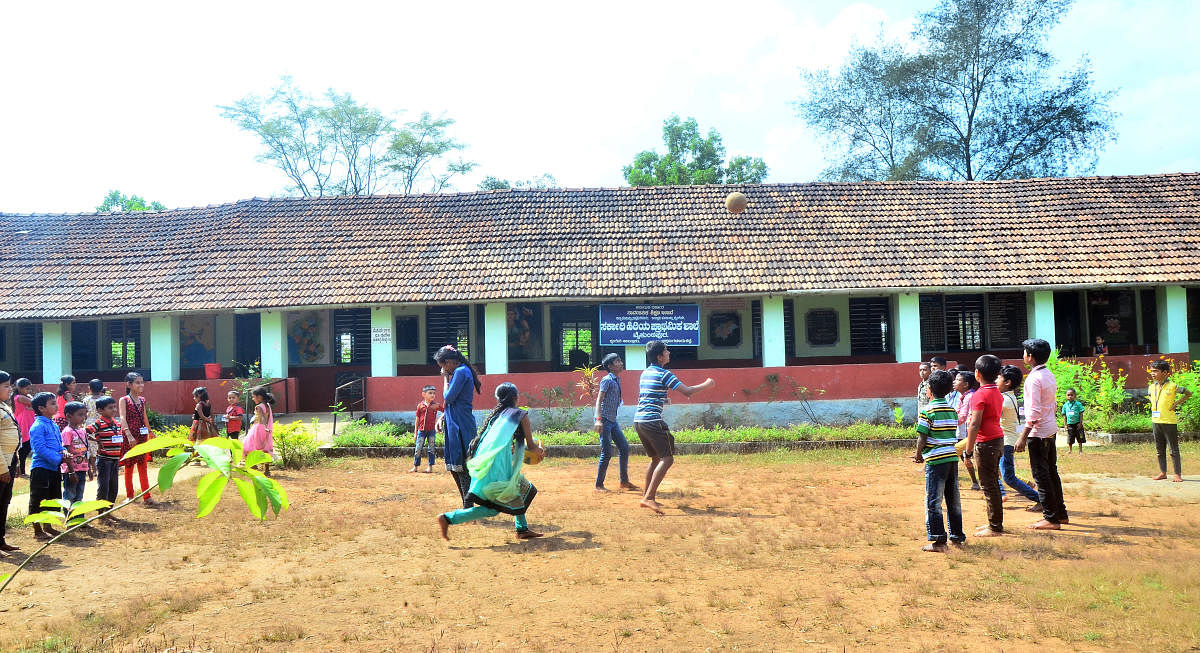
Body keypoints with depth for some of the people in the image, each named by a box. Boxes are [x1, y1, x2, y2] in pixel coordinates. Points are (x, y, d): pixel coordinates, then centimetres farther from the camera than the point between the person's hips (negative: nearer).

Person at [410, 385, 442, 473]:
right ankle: (415, 467, 12)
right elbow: (417, 420, 7)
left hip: (431, 430, 0)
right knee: (418, 449, 2)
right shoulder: (420, 406, 1)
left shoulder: (436, 405, 0)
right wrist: (415, 432, 7)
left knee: (431, 449, 3)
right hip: (421, 430, 0)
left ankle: (430, 467, 10)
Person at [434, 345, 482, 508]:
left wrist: (445, 378, -2)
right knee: (454, 467, 13)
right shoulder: (461, 371, 17)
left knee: (461, 466, -7)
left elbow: (448, 398, -14)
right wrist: (444, 416, 14)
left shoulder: (461, 372, -13)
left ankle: (468, 508, -3)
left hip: (461, 427, -10)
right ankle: (467, 505, 19)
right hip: (455, 425, 10)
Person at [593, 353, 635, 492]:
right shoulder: (607, 380, -12)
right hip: (604, 420, -9)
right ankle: (599, 485, 2)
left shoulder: (618, 380, 13)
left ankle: (624, 481, 20)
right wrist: (598, 419, -29)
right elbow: (599, 400, -19)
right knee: (607, 453, -8)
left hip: (613, 421, 9)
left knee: (624, 447, 10)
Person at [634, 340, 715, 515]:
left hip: (638, 420, 9)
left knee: (656, 458, 19)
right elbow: (687, 392, -13)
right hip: (652, 421, -9)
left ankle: (647, 497, 21)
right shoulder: (664, 374, -10)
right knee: (667, 459, -9)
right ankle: (649, 498, -19)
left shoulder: (645, 373, 17)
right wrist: (706, 385, 1)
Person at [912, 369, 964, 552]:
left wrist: (919, 455, 6)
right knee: (954, 500, 15)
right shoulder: (952, 410, 11)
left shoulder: (927, 410, -10)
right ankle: (958, 536, 23)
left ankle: (938, 540, -1)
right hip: (953, 458, 7)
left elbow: (922, 437, -12)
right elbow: (953, 434, 16)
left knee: (933, 502, -1)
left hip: (936, 461, -7)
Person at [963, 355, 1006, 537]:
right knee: (993, 483, 16)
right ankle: (995, 523, 24)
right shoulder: (997, 393, 11)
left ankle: (995, 527, 2)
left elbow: (975, 425, -20)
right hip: (998, 439, 9)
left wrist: (968, 451, -17)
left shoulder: (980, 395, -18)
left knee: (989, 485, -3)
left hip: (986, 442, -9)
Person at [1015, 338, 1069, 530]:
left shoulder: (1034, 378, -18)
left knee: (1041, 475, -3)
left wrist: (1023, 437, -21)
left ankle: (1051, 519, 1)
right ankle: (1061, 514, 24)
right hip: (1051, 429, 9)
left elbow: (1034, 411, -22)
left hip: (1038, 432, -9)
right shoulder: (1049, 375, 10)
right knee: (1051, 472, 17)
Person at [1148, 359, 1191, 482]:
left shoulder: (1172, 386, -10)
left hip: (1169, 421, -6)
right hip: (1156, 421, 6)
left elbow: (1188, 393, -1)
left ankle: (1177, 474, 6)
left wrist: (1176, 403, -9)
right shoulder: (1152, 386, 8)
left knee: (1174, 449, 0)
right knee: (1159, 449, 12)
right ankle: (1162, 473, 21)